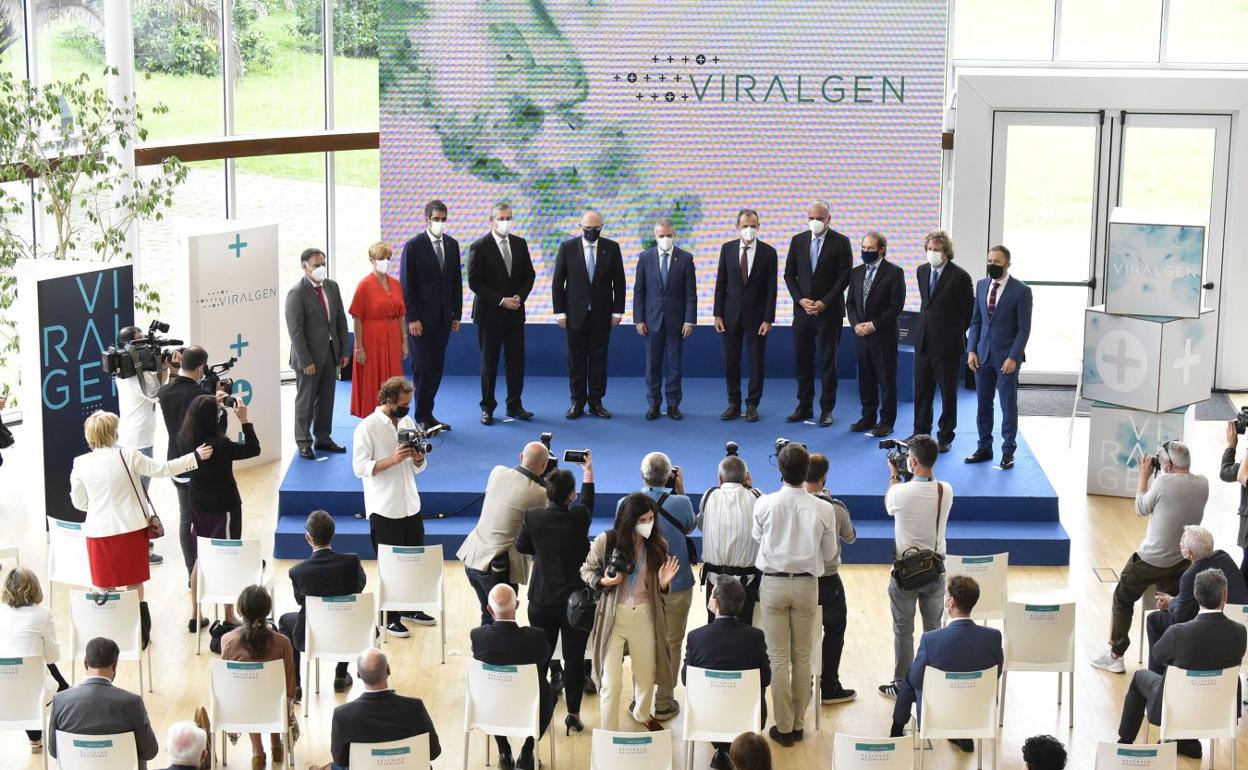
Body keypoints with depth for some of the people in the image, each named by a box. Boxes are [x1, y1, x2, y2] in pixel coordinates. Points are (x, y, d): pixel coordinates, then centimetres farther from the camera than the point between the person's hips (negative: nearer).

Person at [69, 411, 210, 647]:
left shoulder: (81, 464, -8)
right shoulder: (128, 456, -12)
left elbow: (79, 503, 1)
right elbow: (163, 469, -4)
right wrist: (195, 457, 7)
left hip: (100, 532, 0)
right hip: (131, 529, 0)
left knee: (105, 588, 12)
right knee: (134, 585, 15)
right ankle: (140, 635, 15)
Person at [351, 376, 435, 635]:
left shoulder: (407, 422, 8)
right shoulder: (367, 428, -12)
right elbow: (360, 468, -18)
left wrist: (418, 458, -9)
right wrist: (393, 460, -26)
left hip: (410, 504, 6)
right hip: (384, 509, -6)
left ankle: (411, 608, 30)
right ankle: (390, 619, 11)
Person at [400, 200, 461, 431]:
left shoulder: (452, 245, 9)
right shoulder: (413, 246, -7)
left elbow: (456, 281, 12)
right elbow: (406, 284, -8)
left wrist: (457, 314, 8)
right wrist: (412, 319, -12)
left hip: (443, 318, 5)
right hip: (421, 318, -5)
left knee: (436, 368, 7)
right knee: (422, 368, -1)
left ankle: (428, 414, 15)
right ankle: (421, 417, 8)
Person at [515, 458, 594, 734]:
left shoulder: (533, 517, -11)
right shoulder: (579, 517, -15)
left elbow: (521, 546, 6)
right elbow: (587, 499, 8)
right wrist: (588, 470, 22)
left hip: (541, 600, 2)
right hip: (575, 599, -2)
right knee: (574, 657, 7)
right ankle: (573, 714, 12)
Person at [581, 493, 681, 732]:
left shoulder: (657, 546, -2)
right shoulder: (606, 541, -13)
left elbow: (659, 592, 8)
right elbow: (586, 571, 2)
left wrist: (663, 584, -15)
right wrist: (603, 581, -17)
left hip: (645, 615, 4)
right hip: (613, 616, -4)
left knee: (647, 674, 20)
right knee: (611, 682, -3)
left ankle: (641, 713, 50)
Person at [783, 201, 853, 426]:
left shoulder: (840, 242, -3)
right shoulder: (798, 241, 7)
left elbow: (844, 277, -6)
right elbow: (789, 274, 9)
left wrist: (825, 302, -13)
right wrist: (800, 300, -5)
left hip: (829, 311, -3)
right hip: (802, 310, 3)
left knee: (828, 362, 1)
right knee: (802, 360, 5)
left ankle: (827, 410, 8)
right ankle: (804, 407, 14)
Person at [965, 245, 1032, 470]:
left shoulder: (1021, 290, -8)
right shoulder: (981, 285, 8)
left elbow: (1024, 328, -9)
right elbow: (975, 321, 11)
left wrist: (1013, 357, -15)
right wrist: (972, 350, 3)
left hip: (1007, 357, -5)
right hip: (983, 356, 5)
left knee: (1008, 406, 3)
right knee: (983, 405, 9)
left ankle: (1008, 451, 12)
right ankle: (984, 448, 19)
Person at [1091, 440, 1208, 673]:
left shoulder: (1164, 482, -21)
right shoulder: (1202, 484, -4)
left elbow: (1141, 509, -7)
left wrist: (1144, 477, 1)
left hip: (1153, 558, -5)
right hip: (1183, 561, 5)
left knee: (1123, 599, 13)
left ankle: (1115, 656, 16)